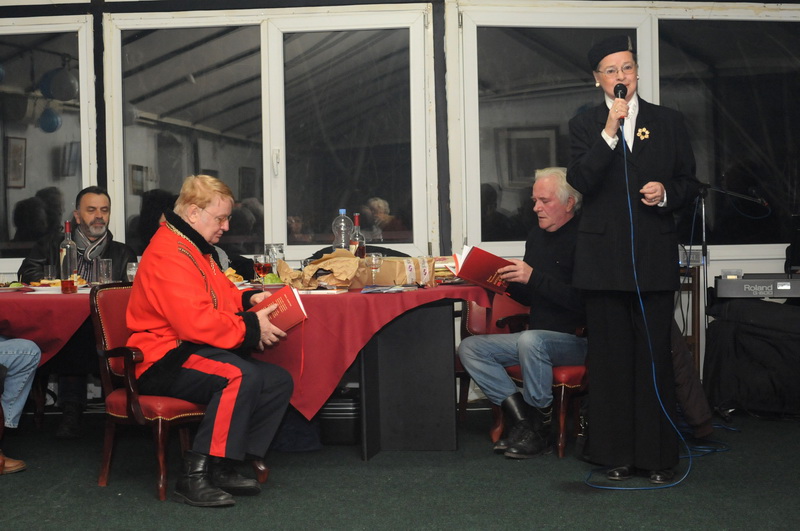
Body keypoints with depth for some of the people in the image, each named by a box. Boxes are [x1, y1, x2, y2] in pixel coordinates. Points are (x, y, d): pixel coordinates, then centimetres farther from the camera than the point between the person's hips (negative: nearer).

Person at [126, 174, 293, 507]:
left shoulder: (196, 248, 20)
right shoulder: (169, 254, -16)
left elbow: (219, 295, 31)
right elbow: (196, 321, -26)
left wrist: (247, 299, 9)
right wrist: (251, 328, -18)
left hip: (191, 353, 11)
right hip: (164, 362, -11)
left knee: (279, 381, -3)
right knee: (241, 376, -34)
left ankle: (224, 468, -4)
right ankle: (195, 476, -28)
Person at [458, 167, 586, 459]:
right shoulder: (536, 236, 13)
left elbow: (581, 300, -24)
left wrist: (534, 278, -25)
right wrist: (509, 283, 1)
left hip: (575, 339, -9)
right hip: (538, 338, 9)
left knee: (530, 340, -37)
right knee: (469, 348, -4)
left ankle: (540, 429, -18)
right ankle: (524, 418, -12)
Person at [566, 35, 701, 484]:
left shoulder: (669, 123, 11)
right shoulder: (585, 126, 9)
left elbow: (690, 183, 14)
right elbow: (580, 181, -8)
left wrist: (667, 193, -8)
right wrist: (609, 132, -16)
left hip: (655, 257, 0)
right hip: (604, 258, 0)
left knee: (655, 357, 0)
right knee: (611, 358, 4)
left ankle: (658, 456, 8)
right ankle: (618, 455, 13)